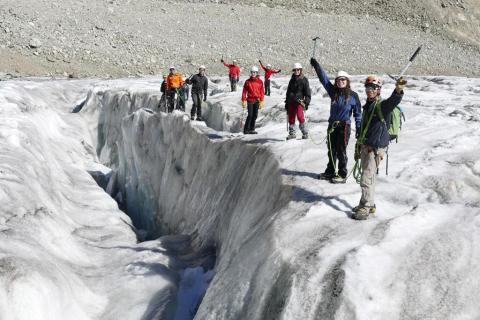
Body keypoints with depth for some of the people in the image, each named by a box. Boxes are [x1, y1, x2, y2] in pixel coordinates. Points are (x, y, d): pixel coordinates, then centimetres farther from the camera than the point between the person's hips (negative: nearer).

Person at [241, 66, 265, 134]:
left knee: (255, 115, 5)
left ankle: (252, 129, 13)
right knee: (250, 115, -8)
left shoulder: (260, 82, 5)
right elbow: (244, 91, 1)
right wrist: (244, 101, -5)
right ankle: (246, 129, 0)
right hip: (250, 100, -3)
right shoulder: (248, 81, 1)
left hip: (257, 100, 3)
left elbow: (262, 92, 6)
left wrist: (261, 101, 0)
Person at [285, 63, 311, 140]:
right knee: (291, 117, 3)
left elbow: (308, 92, -2)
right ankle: (292, 133, 14)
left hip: (299, 101, -5)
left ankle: (305, 133, -9)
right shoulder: (292, 80, 16)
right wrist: (287, 102, 21)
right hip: (291, 101, 5)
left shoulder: (304, 80, -1)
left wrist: (307, 102, -10)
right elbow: (288, 91, 24)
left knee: (300, 116, -19)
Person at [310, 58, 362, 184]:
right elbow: (324, 78, 3)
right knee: (331, 150, 14)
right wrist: (316, 65, -4)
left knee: (341, 151, 0)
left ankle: (342, 175, 11)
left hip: (344, 127, -5)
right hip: (332, 125, 5)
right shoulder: (333, 92, 3)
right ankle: (330, 172, 28)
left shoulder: (353, 95, -6)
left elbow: (357, 113, -2)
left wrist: (359, 129, -7)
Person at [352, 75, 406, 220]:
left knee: (367, 179, -8)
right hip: (365, 147, 8)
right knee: (368, 177, 17)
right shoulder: (367, 106, 14)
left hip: (375, 149, -8)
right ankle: (369, 204, 29)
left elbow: (394, 100, -36)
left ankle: (366, 208, 1)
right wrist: (358, 148, 24)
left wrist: (398, 91, -58)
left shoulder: (383, 105, -12)